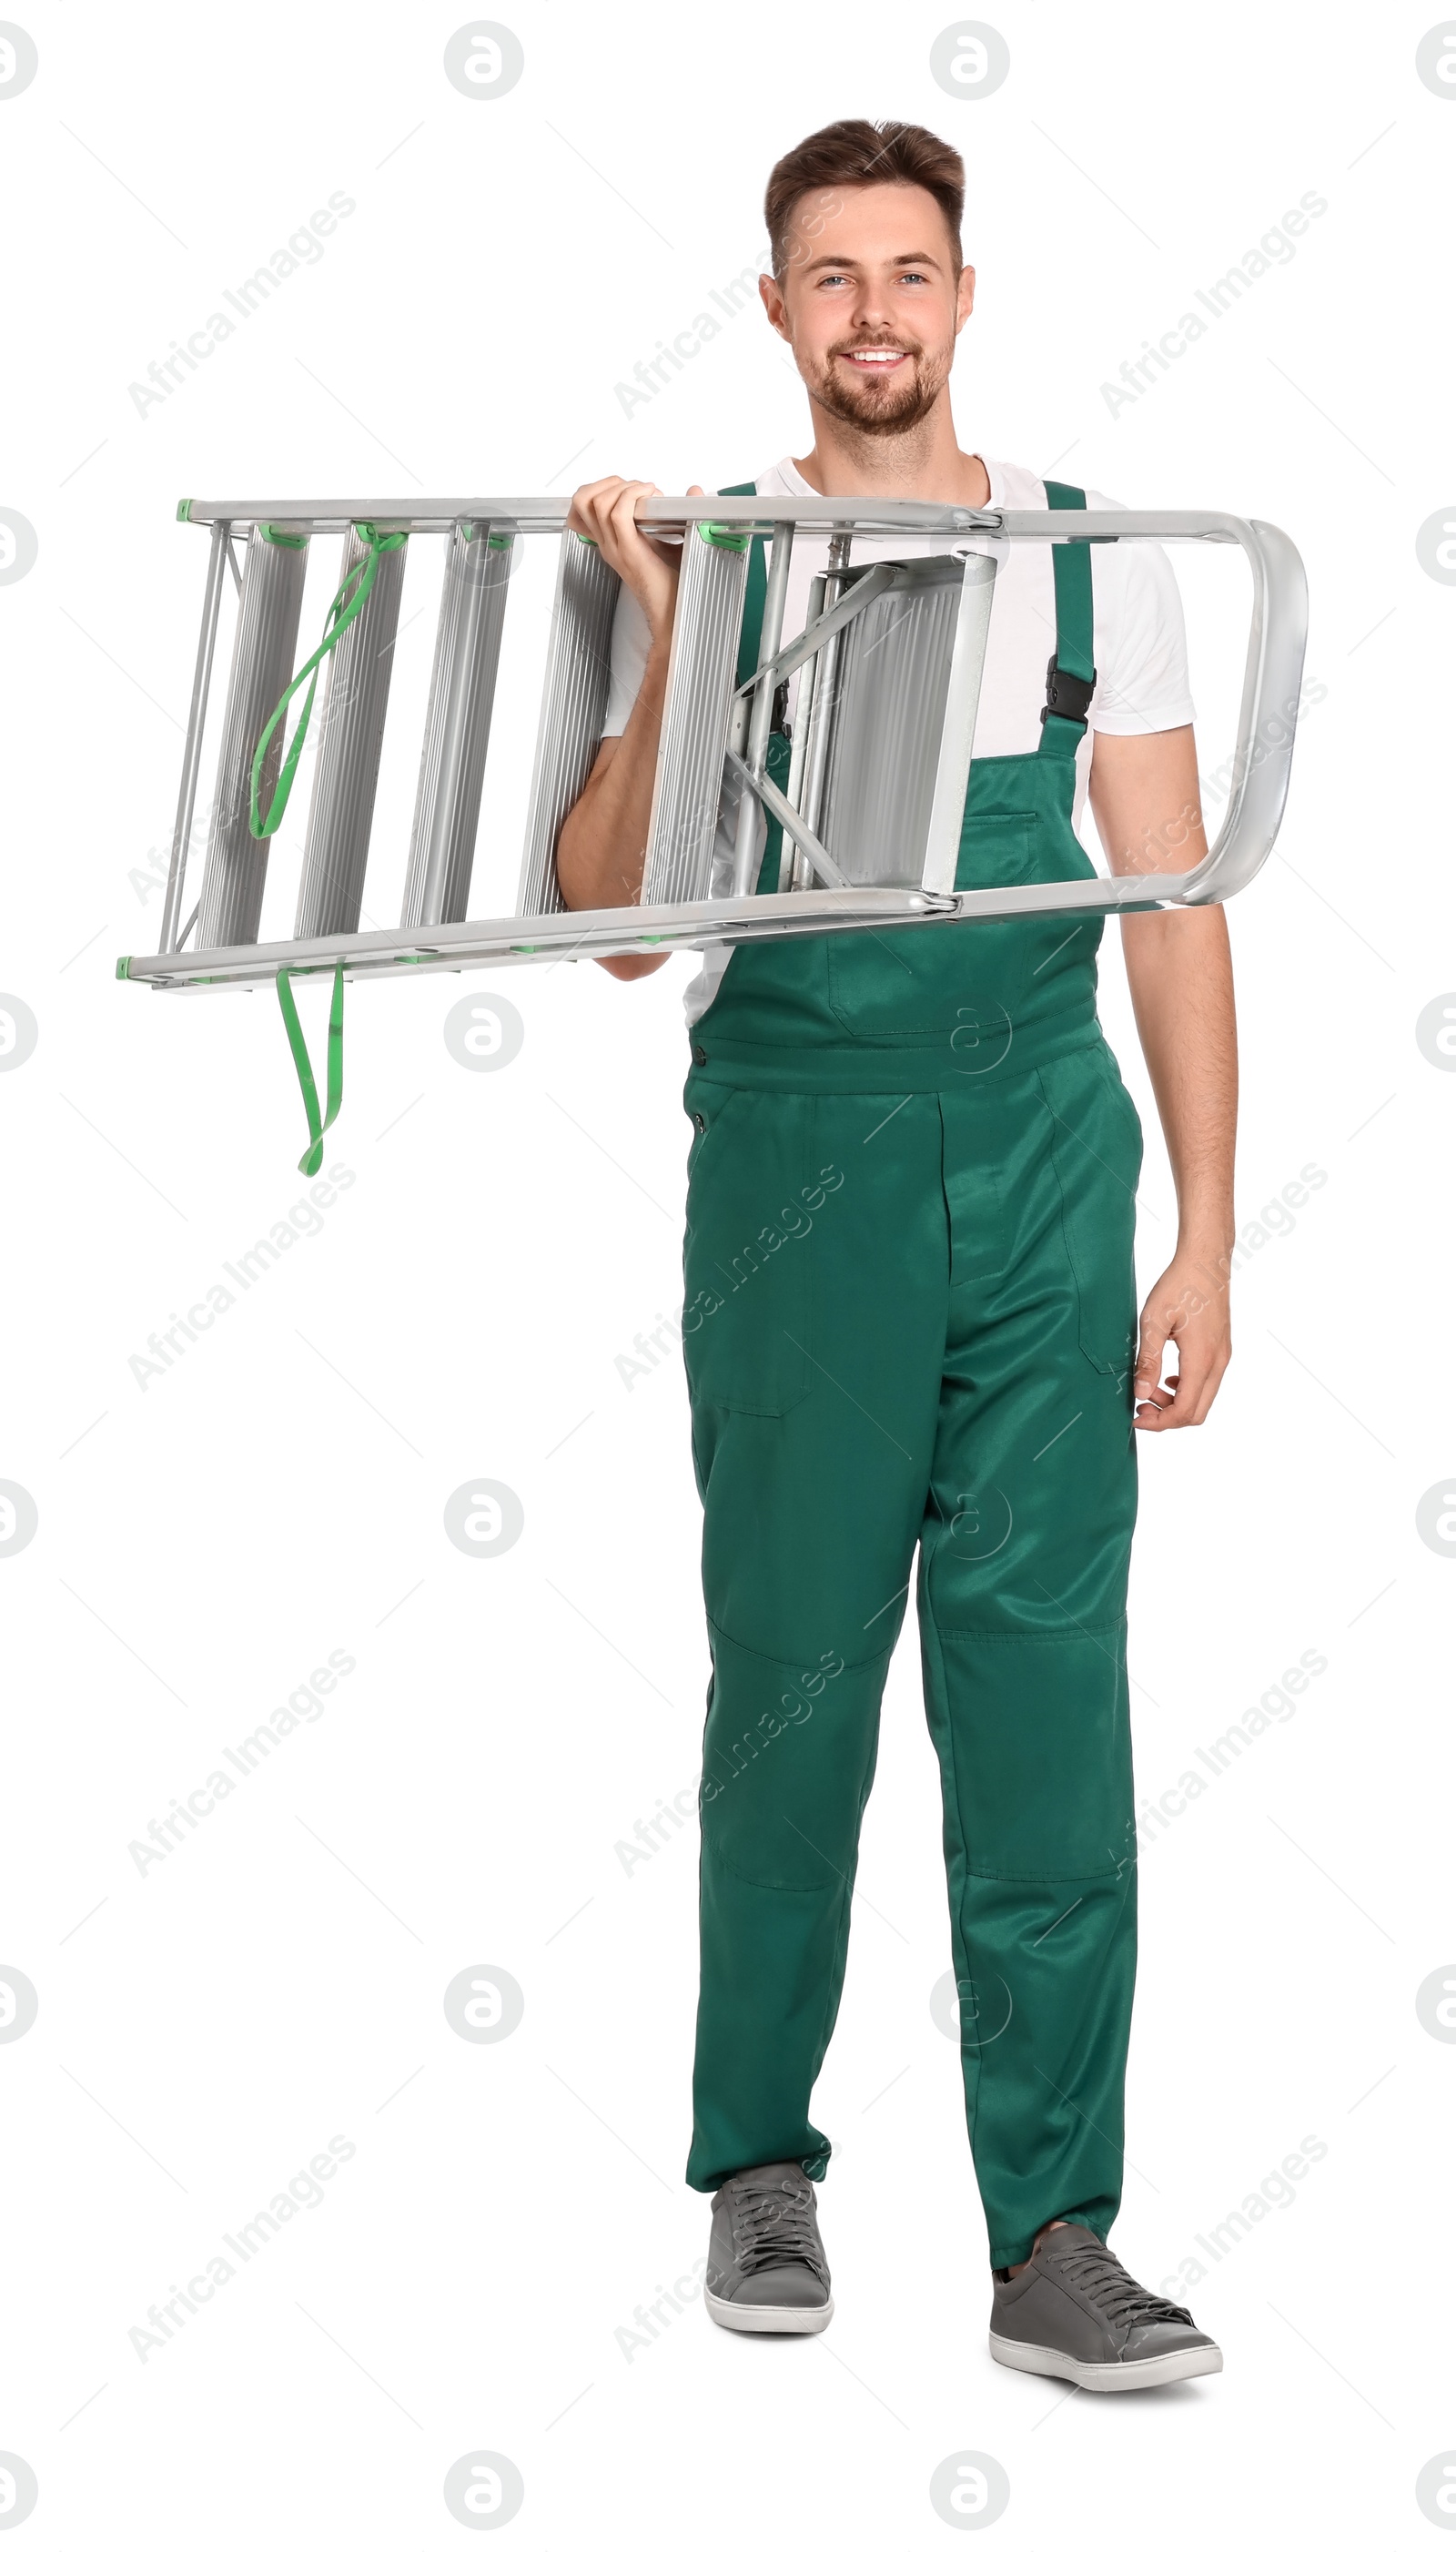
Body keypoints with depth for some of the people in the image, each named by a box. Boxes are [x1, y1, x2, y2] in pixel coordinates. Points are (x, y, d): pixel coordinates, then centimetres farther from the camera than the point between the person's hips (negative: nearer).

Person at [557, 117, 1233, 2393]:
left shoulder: (1094, 560, 7)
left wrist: (1205, 1234, 0)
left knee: (1047, 1691, -2)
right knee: (792, 1672, 7)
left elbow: (1174, 902, 6)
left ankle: (1055, 2236, 3)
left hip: (1044, 1145, 1)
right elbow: (619, 920, 2)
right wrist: (662, 646, -10)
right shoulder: (707, 565, 6)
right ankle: (759, 2165, 24)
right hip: (796, 1153, 0)